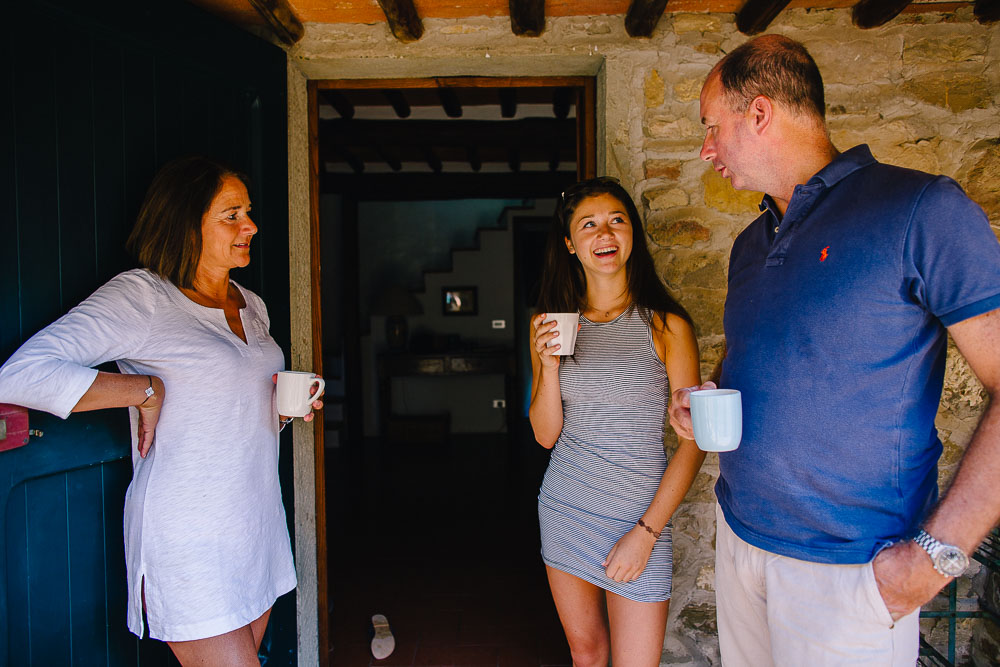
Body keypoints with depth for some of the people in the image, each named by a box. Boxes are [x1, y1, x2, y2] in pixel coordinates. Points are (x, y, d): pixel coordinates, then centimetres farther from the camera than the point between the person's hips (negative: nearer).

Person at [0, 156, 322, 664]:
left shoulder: (251, 305, 11)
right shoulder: (140, 294, -12)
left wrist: (284, 407, 3)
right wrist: (146, 389, -18)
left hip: (258, 521, 7)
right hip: (188, 541, -7)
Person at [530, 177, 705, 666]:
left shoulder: (666, 326, -9)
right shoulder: (550, 325, 2)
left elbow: (693, 439, -7)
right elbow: (546, 435, 2)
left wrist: (646, 531, -12)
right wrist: (549, 364, -14)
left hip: (639, 512, -3)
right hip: (565, 508, 3)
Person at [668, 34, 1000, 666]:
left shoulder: (920, 210, -14)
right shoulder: (751, 243, 9)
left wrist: (938, 553, -20)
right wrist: (703, 400, 0)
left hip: (849, 566, -6)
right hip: (740, 536, 7)